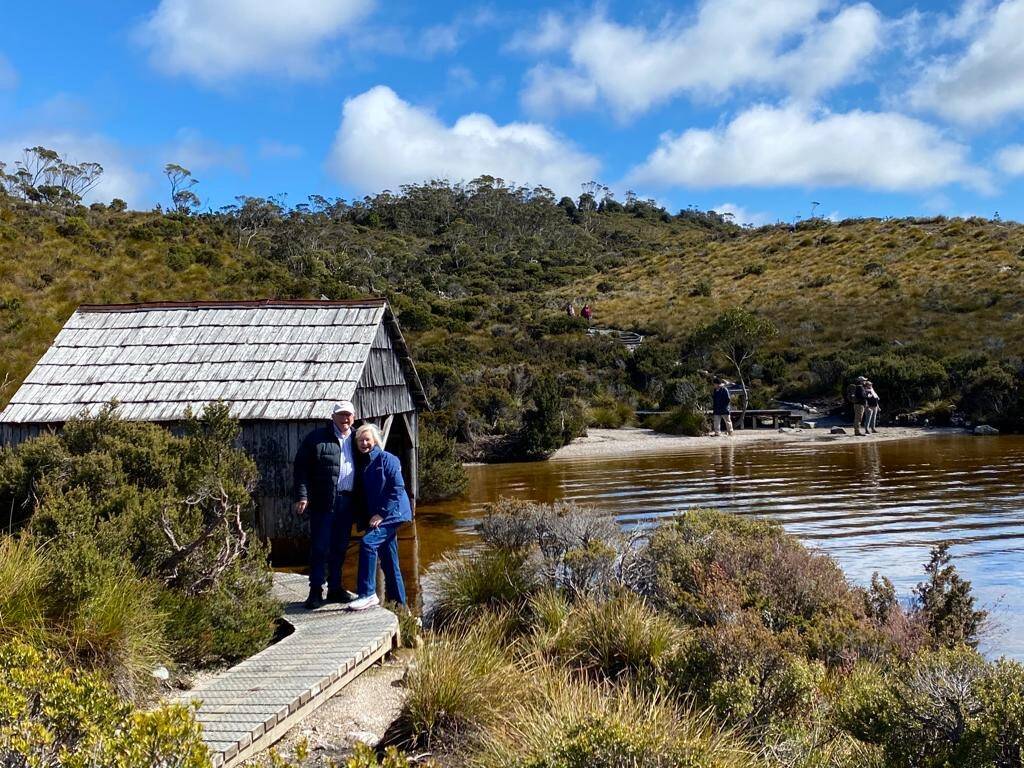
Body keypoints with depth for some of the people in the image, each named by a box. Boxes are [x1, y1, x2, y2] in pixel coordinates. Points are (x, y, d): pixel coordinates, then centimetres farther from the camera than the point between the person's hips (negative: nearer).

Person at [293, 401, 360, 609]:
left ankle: (335, 589, 21)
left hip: (347, 502, 5)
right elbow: (301, 467, -5)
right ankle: (315, 592, 3)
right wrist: (302, 496, -12)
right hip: (323, 503, -5)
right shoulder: (317, 438, -2)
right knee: (320, 548, -3)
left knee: (340, 548, 12)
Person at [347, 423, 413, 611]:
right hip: (376, 516, 8)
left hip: (393, 513, -8)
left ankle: (368, 594, -23)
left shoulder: (387, 459, -9)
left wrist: (381, 513, -17)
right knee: (389, 562, 9)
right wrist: (368, 516, 7)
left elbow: (398, 488, -14)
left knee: (368, 542, -25)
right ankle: (399, 603, 16)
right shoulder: (362, 464, 13)